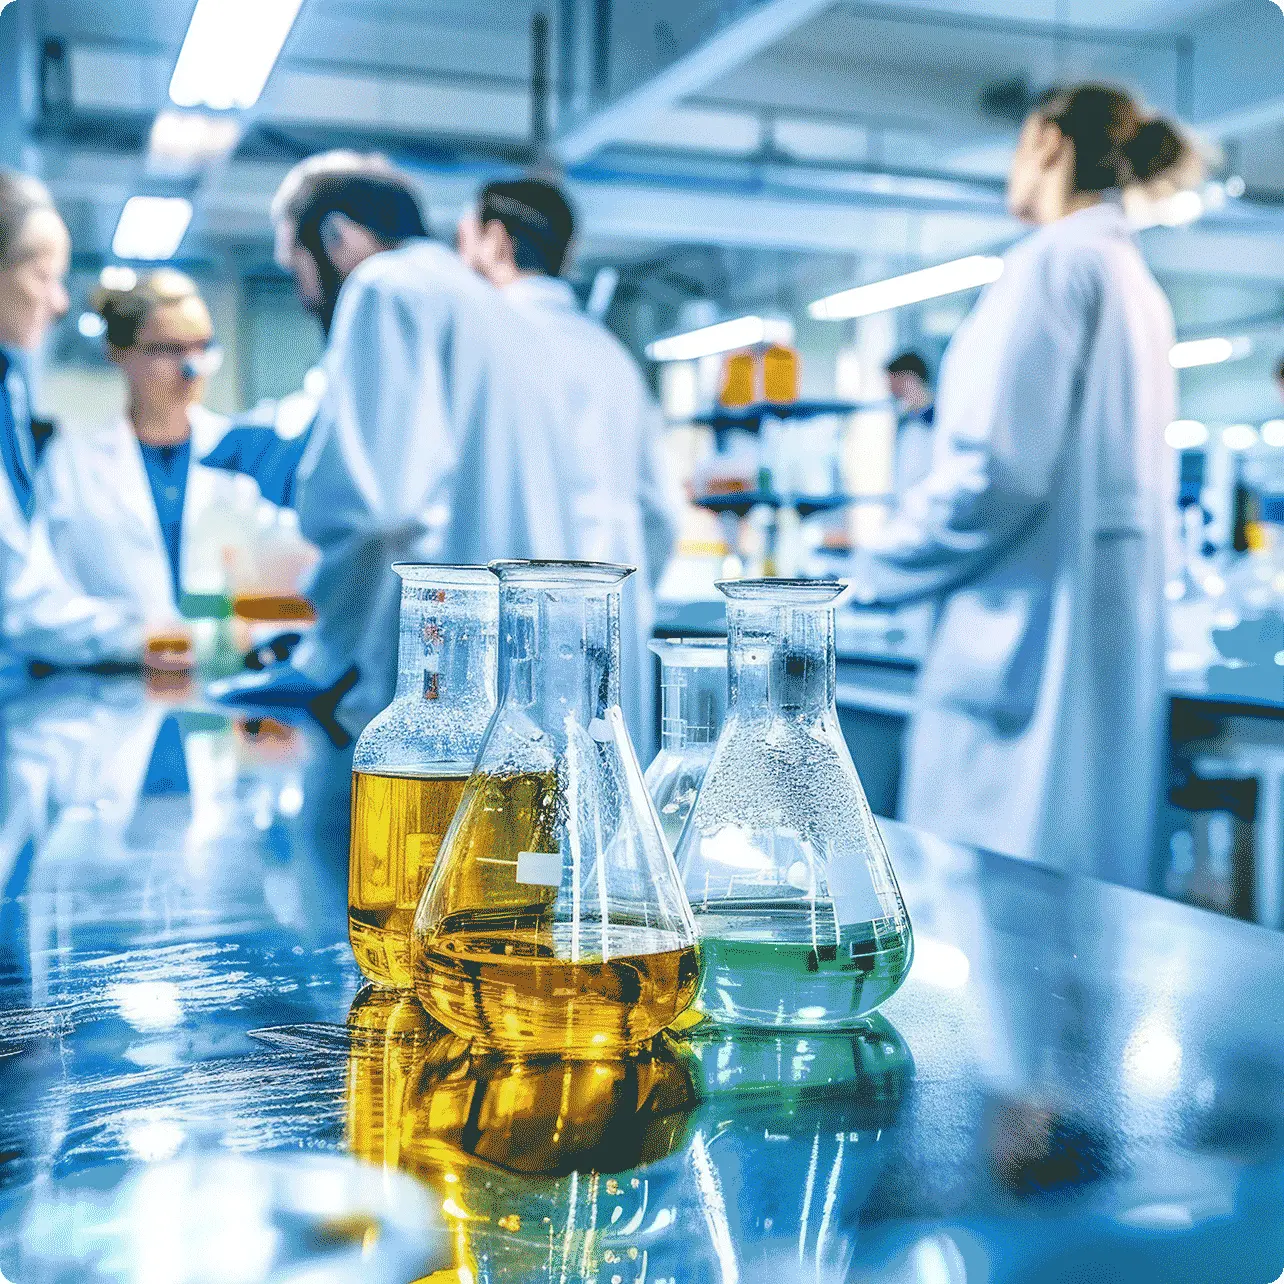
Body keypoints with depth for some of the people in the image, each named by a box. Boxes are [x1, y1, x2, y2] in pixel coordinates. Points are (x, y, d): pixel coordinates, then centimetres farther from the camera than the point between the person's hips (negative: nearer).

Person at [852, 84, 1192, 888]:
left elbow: (998, 467, -18)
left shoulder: (1058, 258, -8)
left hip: (1035, 610, -10)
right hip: (1116, 607, 10)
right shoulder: (1139, 284, 19)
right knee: (1085, 874, 11)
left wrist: (879, 570, -5)